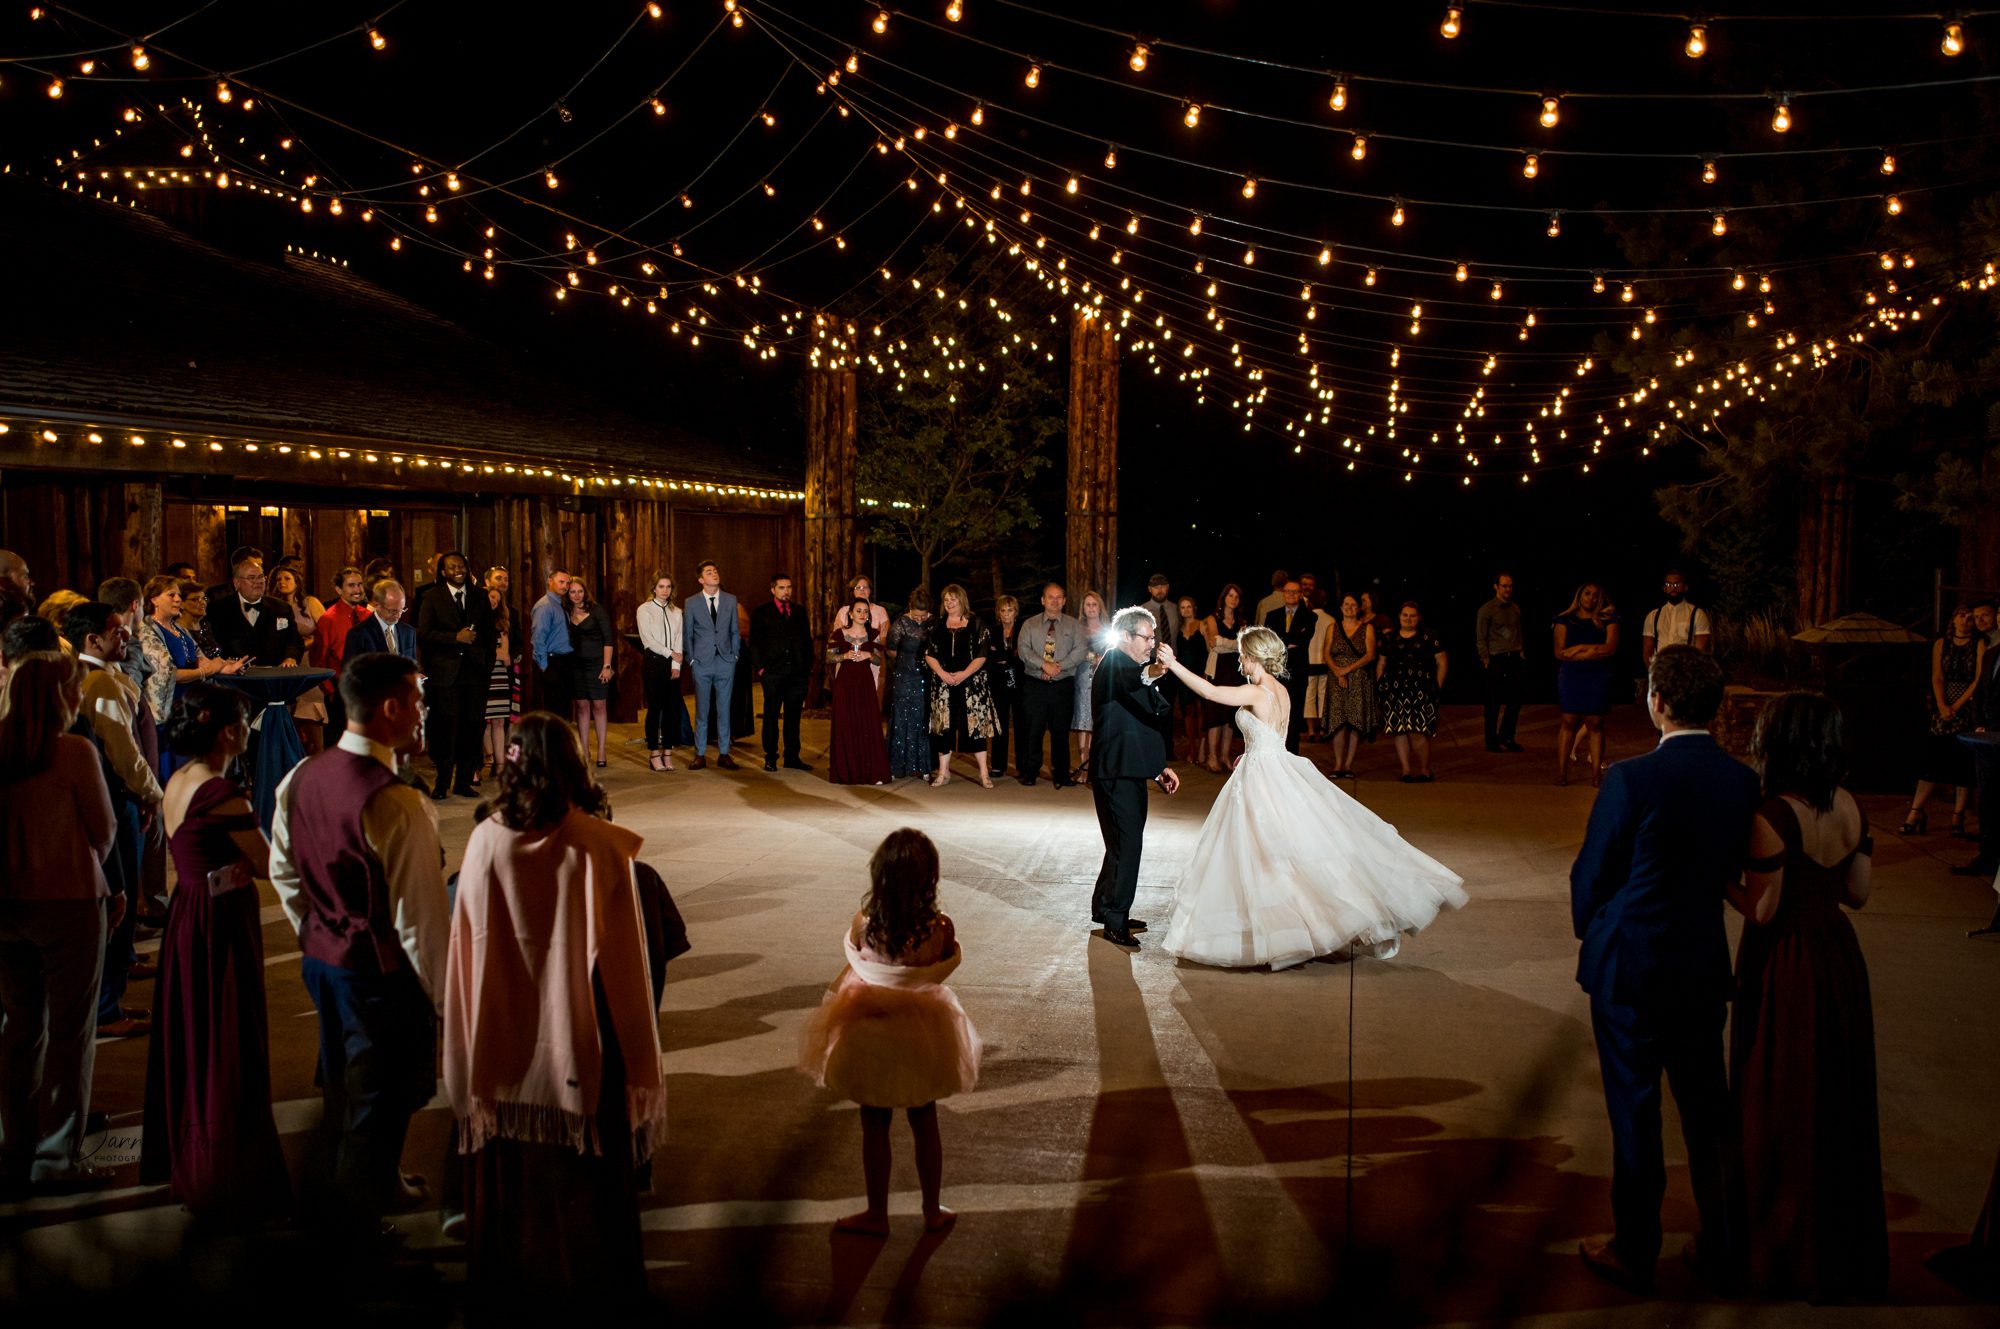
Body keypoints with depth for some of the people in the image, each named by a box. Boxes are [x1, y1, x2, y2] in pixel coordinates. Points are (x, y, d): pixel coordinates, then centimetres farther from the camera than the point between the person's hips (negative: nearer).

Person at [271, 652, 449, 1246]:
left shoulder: (301, 778, -3)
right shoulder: (398, 806, -27)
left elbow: (283, 869, 11)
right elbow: (419, 913, -22)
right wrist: (443, 992, -11)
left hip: (320, 957, 8)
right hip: (381, 972, -8)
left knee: (343, 1086, 25)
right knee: (379, 1102, 9)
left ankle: (375, 1184, 47)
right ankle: (355, 1232, 22)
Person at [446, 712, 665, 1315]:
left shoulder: (486, 842, -12)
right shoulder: (603, 846, -16)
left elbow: (467, 954, -6)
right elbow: (625, 958, -12)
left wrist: (475, 1053, 6)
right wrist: (640, 1057, -1)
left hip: (508, 1035, 1)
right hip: (583, 1037, -1)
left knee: (513, 1164, 19)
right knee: (591, 1163, 17)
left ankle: (517, 1284, 35)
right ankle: (601, 1279, 32)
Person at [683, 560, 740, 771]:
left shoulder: (730, 600, 7)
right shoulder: (691, 603, 3)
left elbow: (735, 631, 11)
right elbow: (687, 634, 5)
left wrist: (735, 656, 4)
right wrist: (691, 659, -1)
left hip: (726, 662, 1)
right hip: (702, 664, -1)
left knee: (724, 709, 4)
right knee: (702, 710, 3)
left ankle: (724, 754, 11)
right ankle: (700, 755, 10)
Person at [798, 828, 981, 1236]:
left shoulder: (863, 921, -21)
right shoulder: (938, 927, -22)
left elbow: (854, 962, -6)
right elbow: (940, 973, -6)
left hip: (869, 1036, -1)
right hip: (920, 1035, 1)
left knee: (875, 1128, 16)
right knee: (925, 1125, 19)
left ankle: (876, 1215, 28)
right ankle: (933, 1211, 32)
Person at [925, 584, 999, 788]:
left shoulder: (976, 624, 2)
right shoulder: (936, 624, 10)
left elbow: (983, 654, -3)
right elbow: (929, 654, 6)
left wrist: (963, 674, -13)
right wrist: (942, 673, -9)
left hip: (972, 683, -2)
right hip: (943, 684, 2)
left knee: (975, 724, -2)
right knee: (944, 725, 3)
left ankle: (984, 773, 3)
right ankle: (943, 772, 10)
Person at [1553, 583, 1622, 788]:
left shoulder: (1608, 620, 8)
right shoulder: (1565, 620, 8)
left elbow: (1610, 648, -5)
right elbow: (1560, 652, -1)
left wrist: (1579, 648, -6)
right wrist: (1592, 651, -8)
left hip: (1598, 677, 0)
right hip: (1570, 676, 0)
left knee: (1595, 723, 0)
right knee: (1569, 721, -2)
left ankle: (1596, 773, 3)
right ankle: (1561, 772, 0)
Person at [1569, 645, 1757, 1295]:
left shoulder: (1632, 779, -21)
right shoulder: (1744, 780, -5)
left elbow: (1591, 874, -10)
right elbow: (1735, 869, 6)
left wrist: (1590, 930, 9)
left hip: (1630, 967, -5)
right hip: (1706, 966, 5)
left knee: (1635, 1110, 8)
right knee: (1707, 1107, 18)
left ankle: (1635, 1253, 21)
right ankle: (1723, 1246, 31)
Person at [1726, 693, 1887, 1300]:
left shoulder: (1773, 817, -23)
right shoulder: (1850, 808, -2)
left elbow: (1762, 909, -20)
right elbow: (1857, 892, 4)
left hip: (1783, 966, -7)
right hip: (1837, 957, 7)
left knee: (1781, 1100, 8)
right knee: (1837, 1098, 20)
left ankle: (1786, 1249, 23)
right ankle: (1847, 1244, 35)